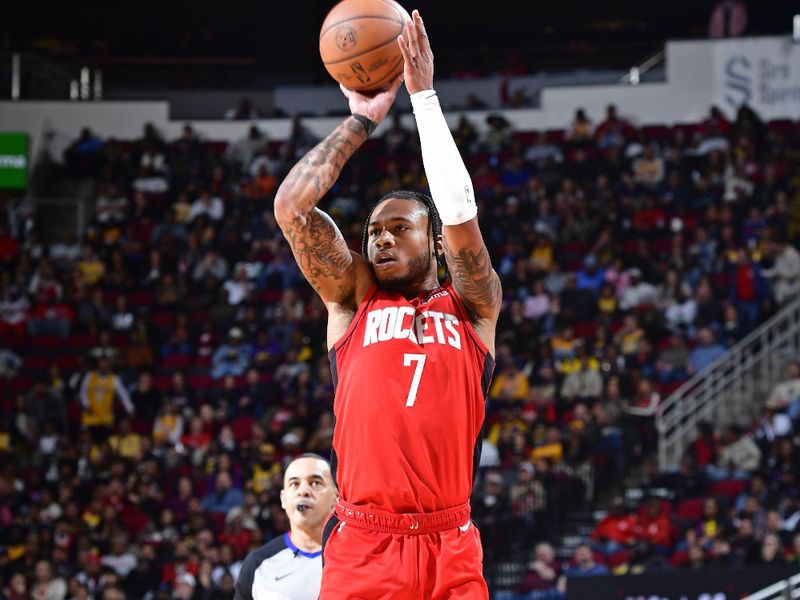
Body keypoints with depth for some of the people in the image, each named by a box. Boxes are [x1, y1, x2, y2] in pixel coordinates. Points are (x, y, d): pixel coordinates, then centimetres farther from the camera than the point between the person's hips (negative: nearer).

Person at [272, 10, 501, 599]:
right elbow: (291, 206, 3)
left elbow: (461, 215, -5)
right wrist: (363, 119, 9)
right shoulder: (353, 298, 15)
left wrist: (425, 95, -2)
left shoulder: (472, 307, 12)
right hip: (362, 545, 1)